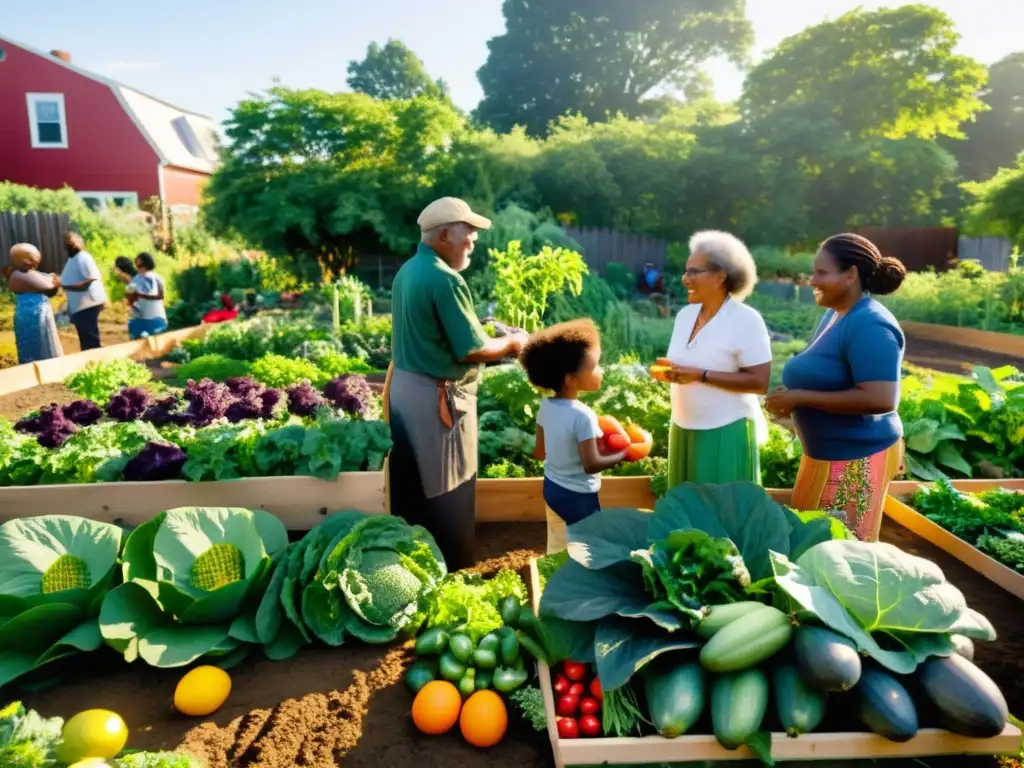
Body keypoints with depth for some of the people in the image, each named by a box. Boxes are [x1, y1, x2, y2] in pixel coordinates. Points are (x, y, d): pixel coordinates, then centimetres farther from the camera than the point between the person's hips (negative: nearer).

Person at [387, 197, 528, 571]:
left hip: (404, 386, 9)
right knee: (446, 495, 5)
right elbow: (471, 351, -21)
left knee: (412, 489, 19)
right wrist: (511, 343, -3)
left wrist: (494, 338, 12)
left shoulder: (407, 271, 9)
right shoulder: (445, 280, -21)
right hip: (437, 396, -9)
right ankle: (450, 573, 19)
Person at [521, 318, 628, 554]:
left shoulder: (546, 407, -5)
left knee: (557, 550, 22)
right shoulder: (582, 416, -27)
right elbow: (591, 464, -25)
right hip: (579, 496, -7)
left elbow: (540, 453, 4)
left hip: (552, 488, 7)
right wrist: (622, 454, -12)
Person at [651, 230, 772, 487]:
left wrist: (701, 375, -22)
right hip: (684, 429, 7)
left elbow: (759, 383, -18)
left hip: (726, 432, -6)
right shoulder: (685, 314, 6)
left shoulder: (746, 320, -14)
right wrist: (668, 370, -6)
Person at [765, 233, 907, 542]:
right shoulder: (835, 314, 7)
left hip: (857, 457, -9)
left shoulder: (869, 325, -22)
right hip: (826, 452, 9)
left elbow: (880, 399, -29)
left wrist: (801, 398, -25)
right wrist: (793, 398, 0)